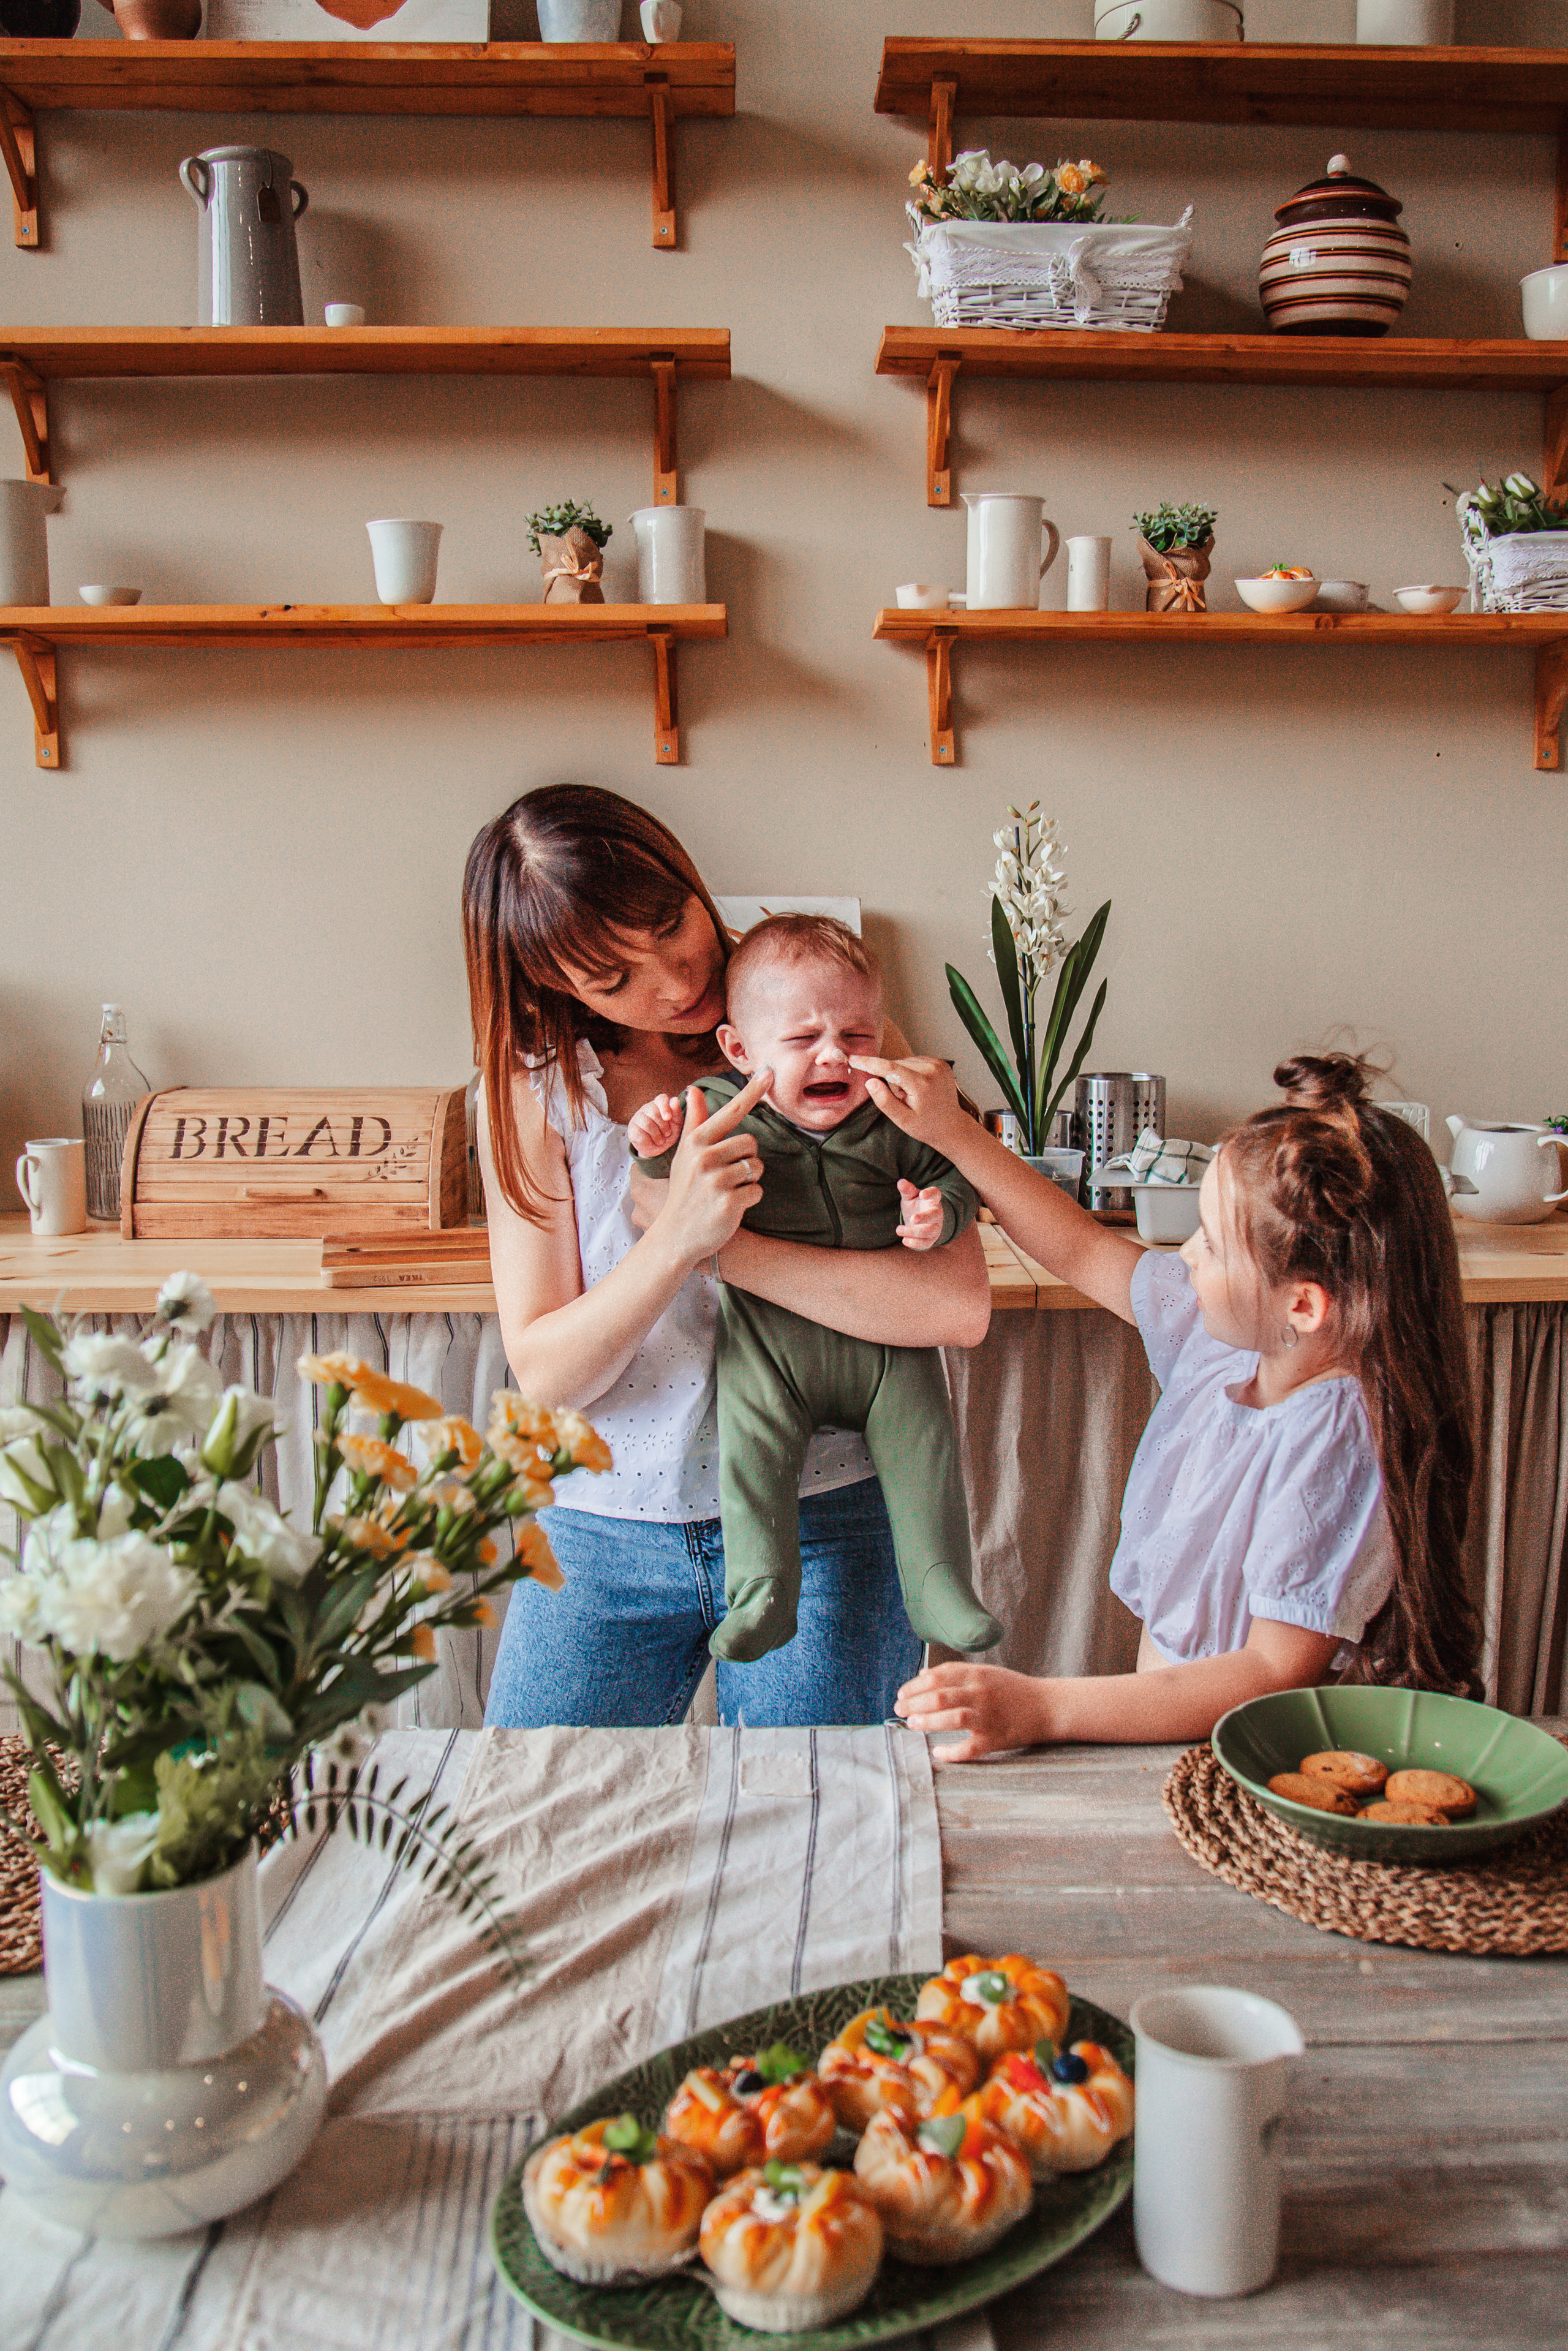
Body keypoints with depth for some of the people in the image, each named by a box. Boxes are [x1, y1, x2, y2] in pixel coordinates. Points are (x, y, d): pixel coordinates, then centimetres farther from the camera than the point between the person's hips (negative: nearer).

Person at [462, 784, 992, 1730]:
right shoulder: (534, 1091, -3)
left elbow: (959, 1307, -17)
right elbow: (543, 1373, -9)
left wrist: (720, 1246, -19)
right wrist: (678, 1239, -25)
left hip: (826, 1519, -1)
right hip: (606, 1528, 2)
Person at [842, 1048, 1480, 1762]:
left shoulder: (1339, 1443, -25)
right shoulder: (1222, 1330, -1)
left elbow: (1278, 1676, -25)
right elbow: (1081, 1251, 15)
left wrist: (1044, 1708, -29)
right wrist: (949, 1129, 14)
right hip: (1166, 1713, 8)